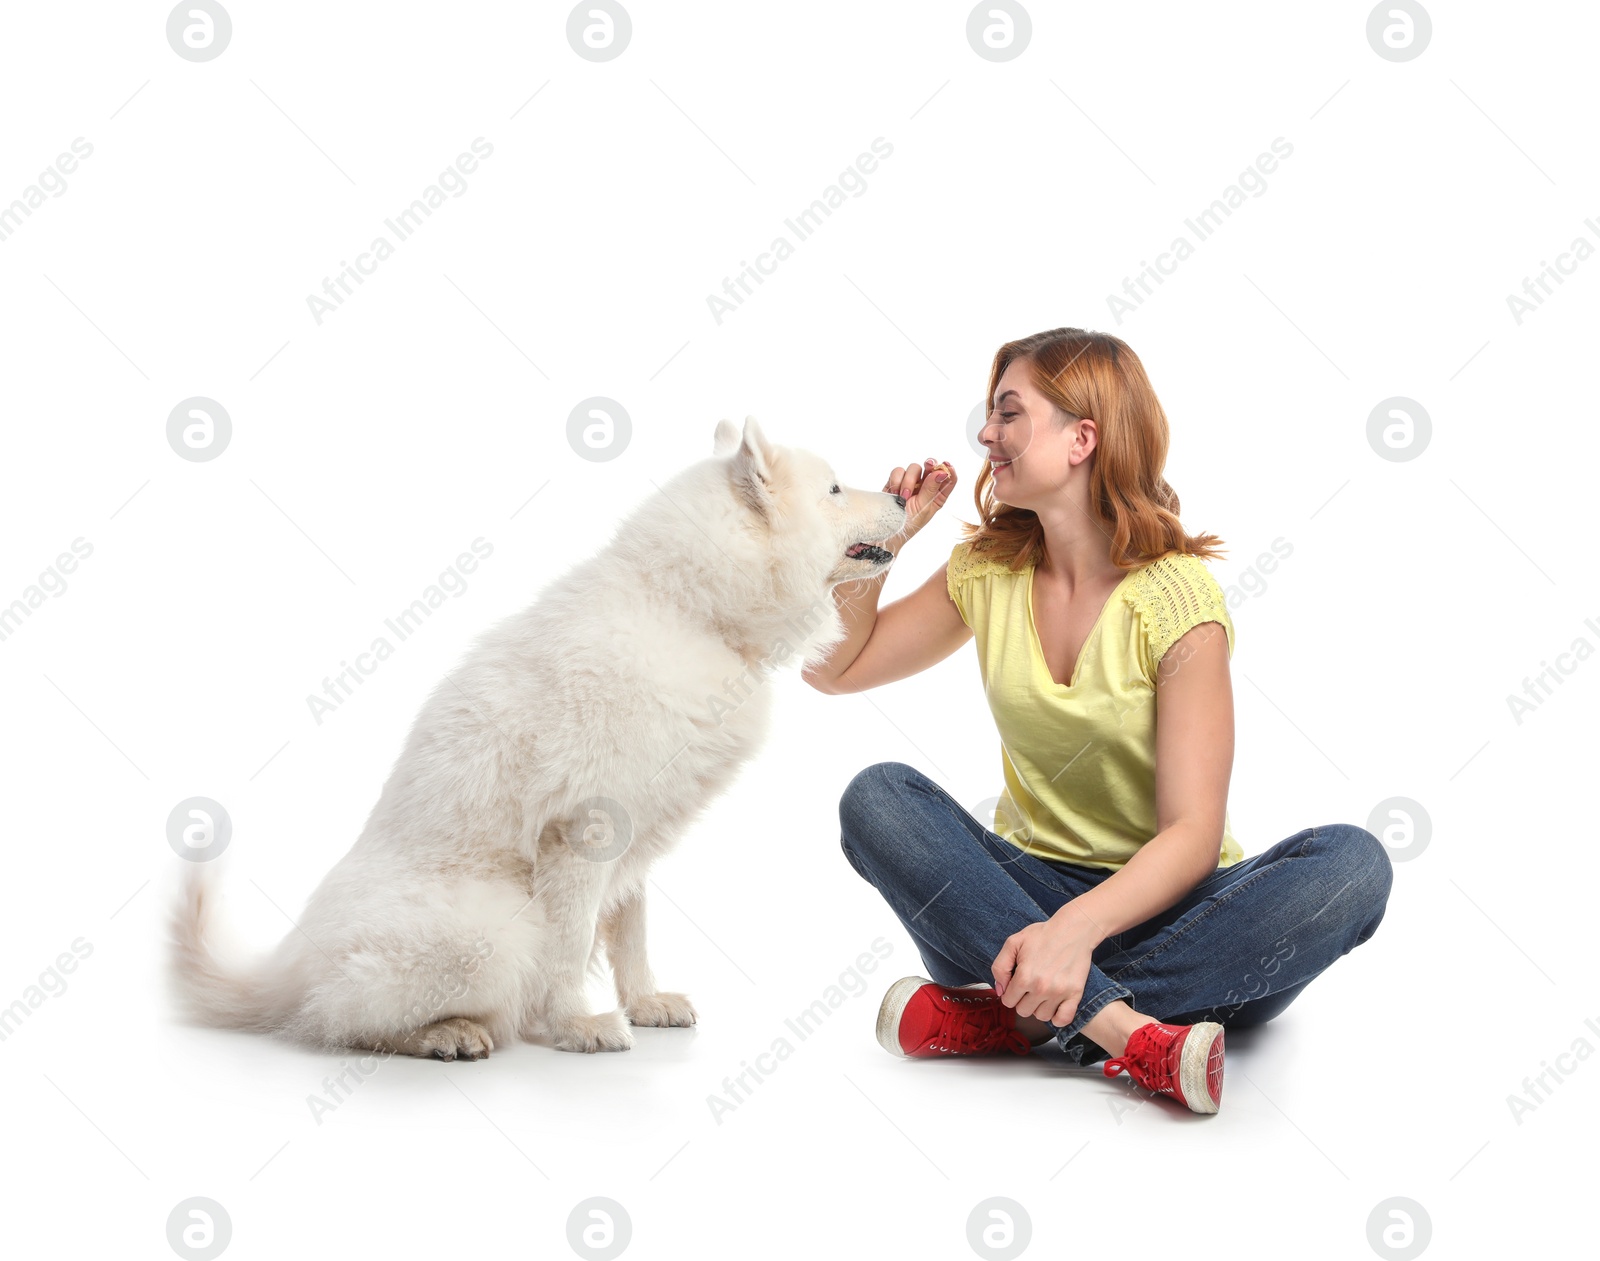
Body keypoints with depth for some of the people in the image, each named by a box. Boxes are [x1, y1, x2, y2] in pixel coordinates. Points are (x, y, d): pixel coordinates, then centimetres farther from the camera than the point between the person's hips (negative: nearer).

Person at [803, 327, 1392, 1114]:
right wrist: (882, 537, 0)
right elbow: (834, 668, 13)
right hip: (1029, 891, 3)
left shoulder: (1175, 596, -12)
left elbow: (1192, 833, -19)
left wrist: (1078, 928, -36)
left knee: (1351, 862, -30)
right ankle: (1131, 1034, -37)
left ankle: (1018, 1018, -34)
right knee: (877, 797, -24)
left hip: (1164, 905, -3)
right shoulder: (987, 571, 3)